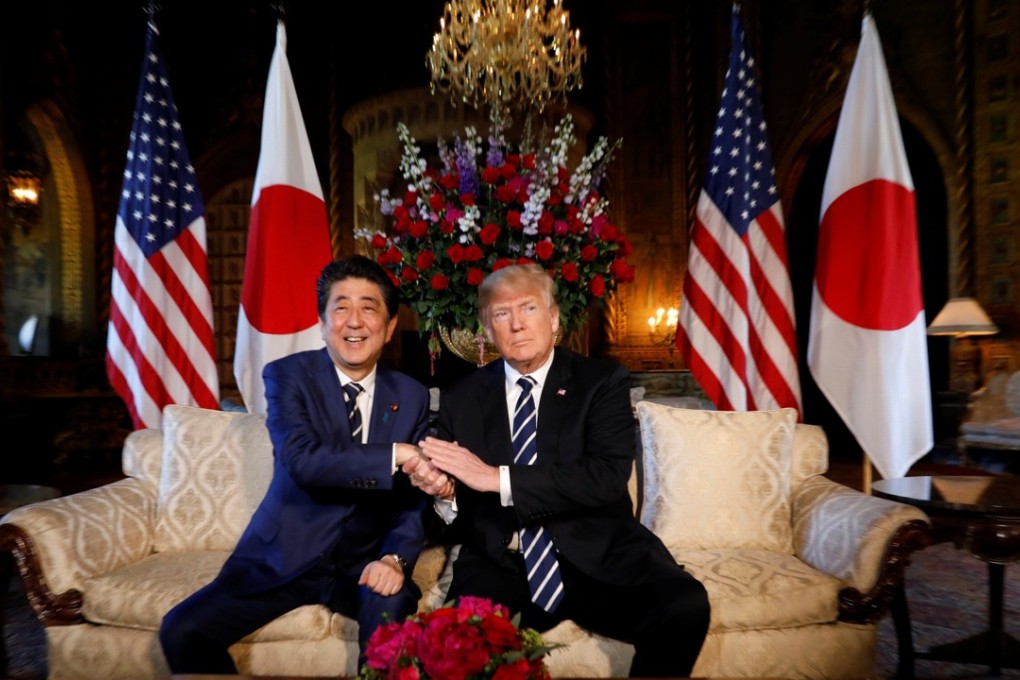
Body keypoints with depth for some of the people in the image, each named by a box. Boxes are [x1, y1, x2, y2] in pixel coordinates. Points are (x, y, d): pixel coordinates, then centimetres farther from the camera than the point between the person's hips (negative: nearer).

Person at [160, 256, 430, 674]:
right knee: (181, 631, -14)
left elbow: (414, 494, -2)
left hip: (363, 562, 1)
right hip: (285, 556, 0)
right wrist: (397, 455, -30)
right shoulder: (287, 374, -7)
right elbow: (301, 460, -24)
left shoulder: (412, 396, 1)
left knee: (394, 606, -30)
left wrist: (395, 558, -20)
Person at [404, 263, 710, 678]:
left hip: (596, 558, 1)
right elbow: (457, 514, 11)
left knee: (685, 605, -26)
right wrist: (442, 489, -14)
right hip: (500, 565, 0)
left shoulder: (602, 382, 1)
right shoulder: (460, 398, 8)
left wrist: (498, 478, -20)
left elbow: (608, 477, -14)